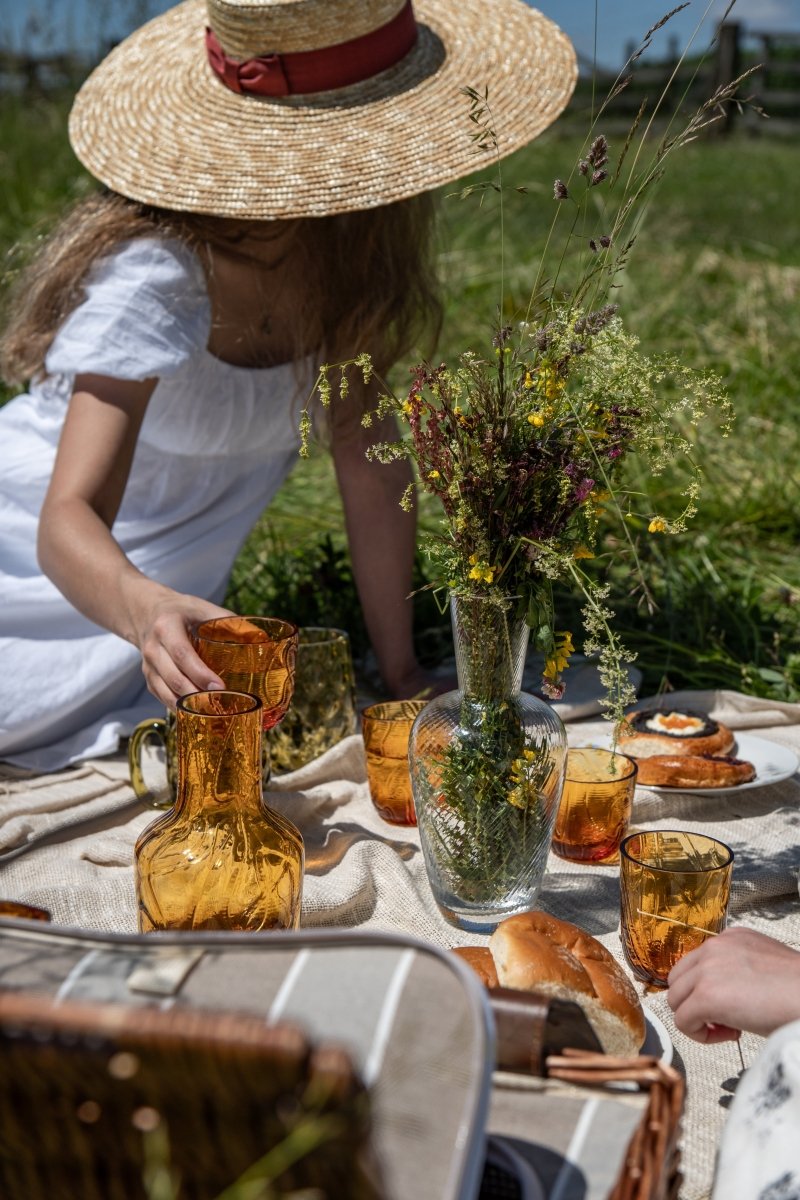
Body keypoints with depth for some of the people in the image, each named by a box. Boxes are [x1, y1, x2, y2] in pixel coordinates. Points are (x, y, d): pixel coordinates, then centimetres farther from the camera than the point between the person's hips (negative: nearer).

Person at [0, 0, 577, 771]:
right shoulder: (157, 275, -31)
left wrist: (401, 672, -11)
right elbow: (69, 517, -38)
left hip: (175, 585, 5)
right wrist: (147, 611, -60)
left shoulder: (352, 251, -13)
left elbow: (366, 453, -10)